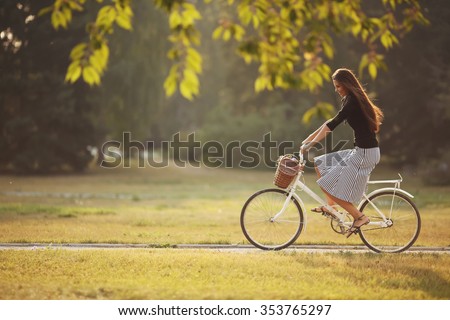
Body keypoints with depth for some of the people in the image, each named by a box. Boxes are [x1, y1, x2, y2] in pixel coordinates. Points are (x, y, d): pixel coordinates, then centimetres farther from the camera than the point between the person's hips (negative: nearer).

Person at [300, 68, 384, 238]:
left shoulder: (353, 102, -16)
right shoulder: (351, 100, 15)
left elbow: (331, 125, -21)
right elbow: (330, 123, 18)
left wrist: (310, 143, -19)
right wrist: (308, 139, 16)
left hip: (365, 153, -10)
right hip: (360, 151, 10)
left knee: (329, 186, -9)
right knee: (320, 163, 14)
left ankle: (360, 217, -1)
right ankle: (331, 205, 15)